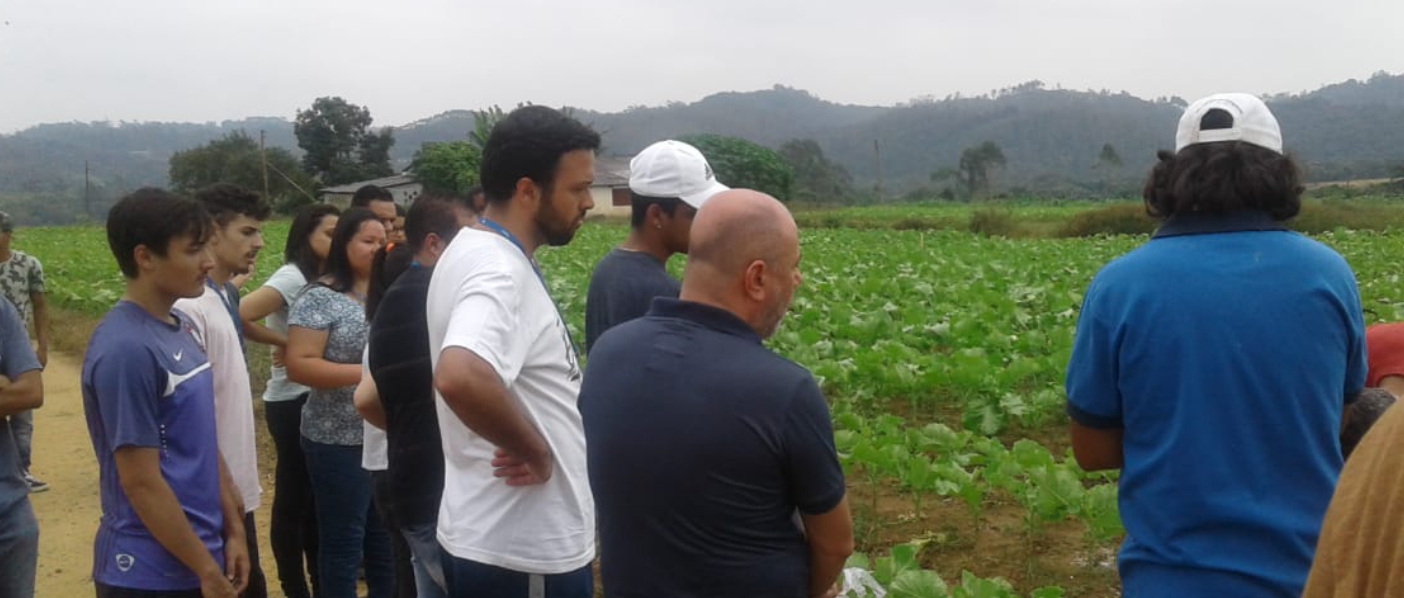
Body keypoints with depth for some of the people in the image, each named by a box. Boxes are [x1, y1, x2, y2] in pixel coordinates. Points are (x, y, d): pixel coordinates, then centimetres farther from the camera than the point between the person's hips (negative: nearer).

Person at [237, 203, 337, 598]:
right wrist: (283, 343, -15)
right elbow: (240, 315, -27)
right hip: (292, 402, -8)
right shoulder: (293, 277, -14)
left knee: (315, 494, 17)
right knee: (293, 496, 4)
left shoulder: (321, 280, 9)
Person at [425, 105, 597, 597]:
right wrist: (536, 451, -26)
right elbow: (460, 378, -43)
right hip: (525, 554, -9)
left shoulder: (472, 251, 8)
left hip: (485, 536, 10)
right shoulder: (501, 272, -23)